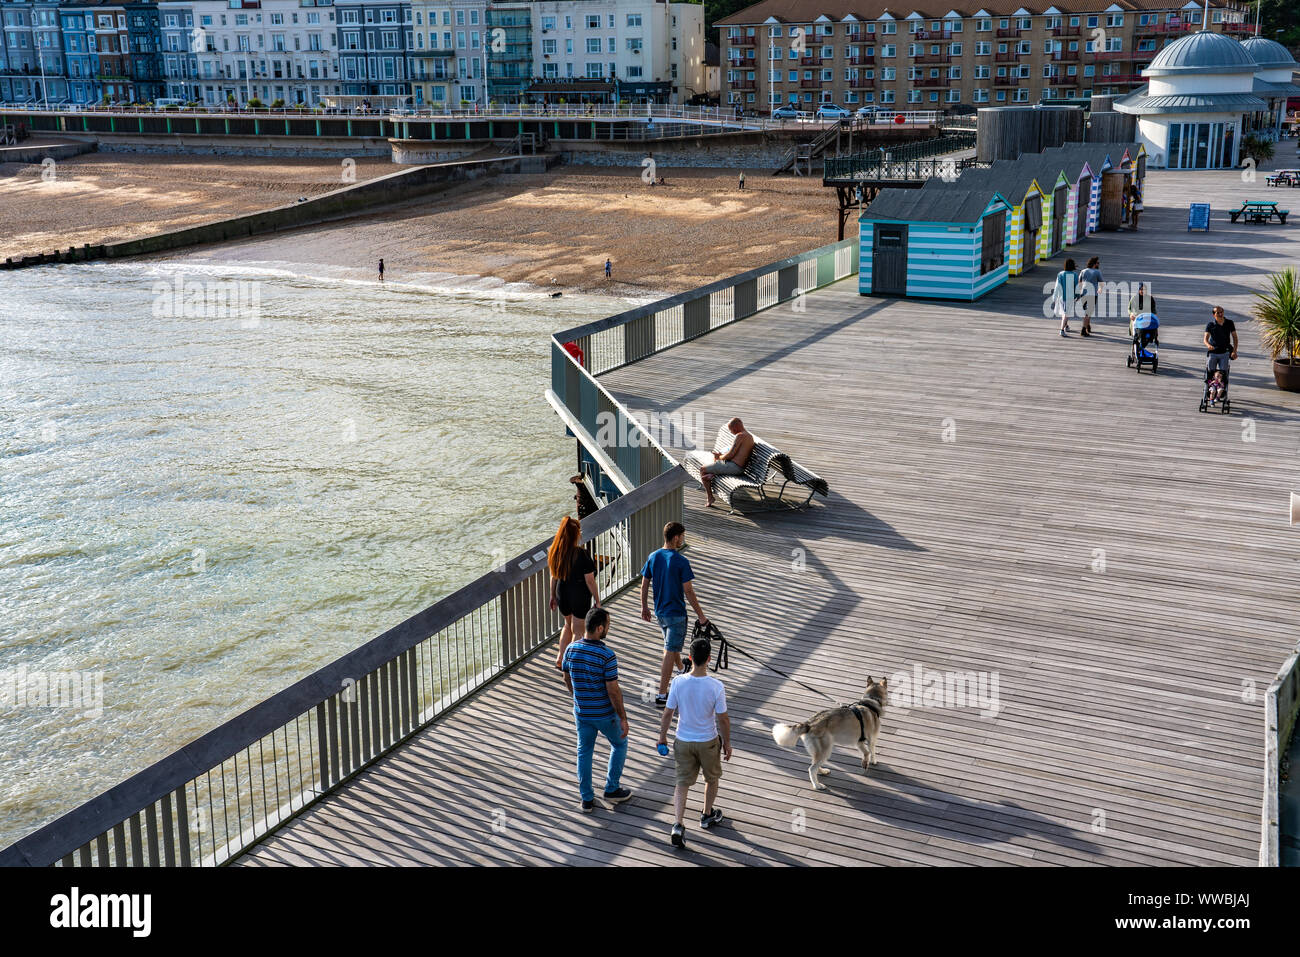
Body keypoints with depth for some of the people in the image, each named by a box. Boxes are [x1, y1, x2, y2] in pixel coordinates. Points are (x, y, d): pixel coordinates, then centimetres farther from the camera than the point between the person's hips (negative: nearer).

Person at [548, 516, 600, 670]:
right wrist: (597, 601, -8)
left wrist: (553, 596, 18)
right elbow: (590, 581, -17)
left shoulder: (555, 552, -5)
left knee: (568, 624, 27)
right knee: (577, 630, 9)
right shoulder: (581, 554, -22)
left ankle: (560, 658, 25)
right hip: (580, 596, -6)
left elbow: (554, 577, 5)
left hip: (562, 594, 6)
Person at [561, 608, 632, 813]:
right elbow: (613, 691, -22)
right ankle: (612, 789, 28)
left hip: (581, 712, 4)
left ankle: (587, 799, 22)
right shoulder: (607, 655, -25)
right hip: (605, 713, -4)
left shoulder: (571, 649, -7)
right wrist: (623, 718, -11)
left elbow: (567, 680, 7)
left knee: (584, 753, 17)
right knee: (619, 744, 21)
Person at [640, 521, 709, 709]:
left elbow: (644, 585, 6)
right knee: (670, 653, -2)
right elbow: (688, 592, -17)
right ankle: (662, 696, -2)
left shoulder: (653, 557, -1)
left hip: (659, 611, 7)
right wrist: (700, 615, -8)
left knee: (673, 645, 27)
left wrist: (644, 607, 19)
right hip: (676, 613, -7)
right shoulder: (681, 562, -19)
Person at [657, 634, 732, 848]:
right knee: (712, 778, 24)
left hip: (683, 741, 1)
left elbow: (668, 713, -8)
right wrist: (727, 743, 2)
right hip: (708, 742, -1)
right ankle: (707, 815, 42)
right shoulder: (716, 686, -22)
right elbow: (723, 719, -14)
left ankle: (678, 825, 0)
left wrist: (662, 736, 8)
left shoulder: (678, 682, -17)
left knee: (682, 783, 13)